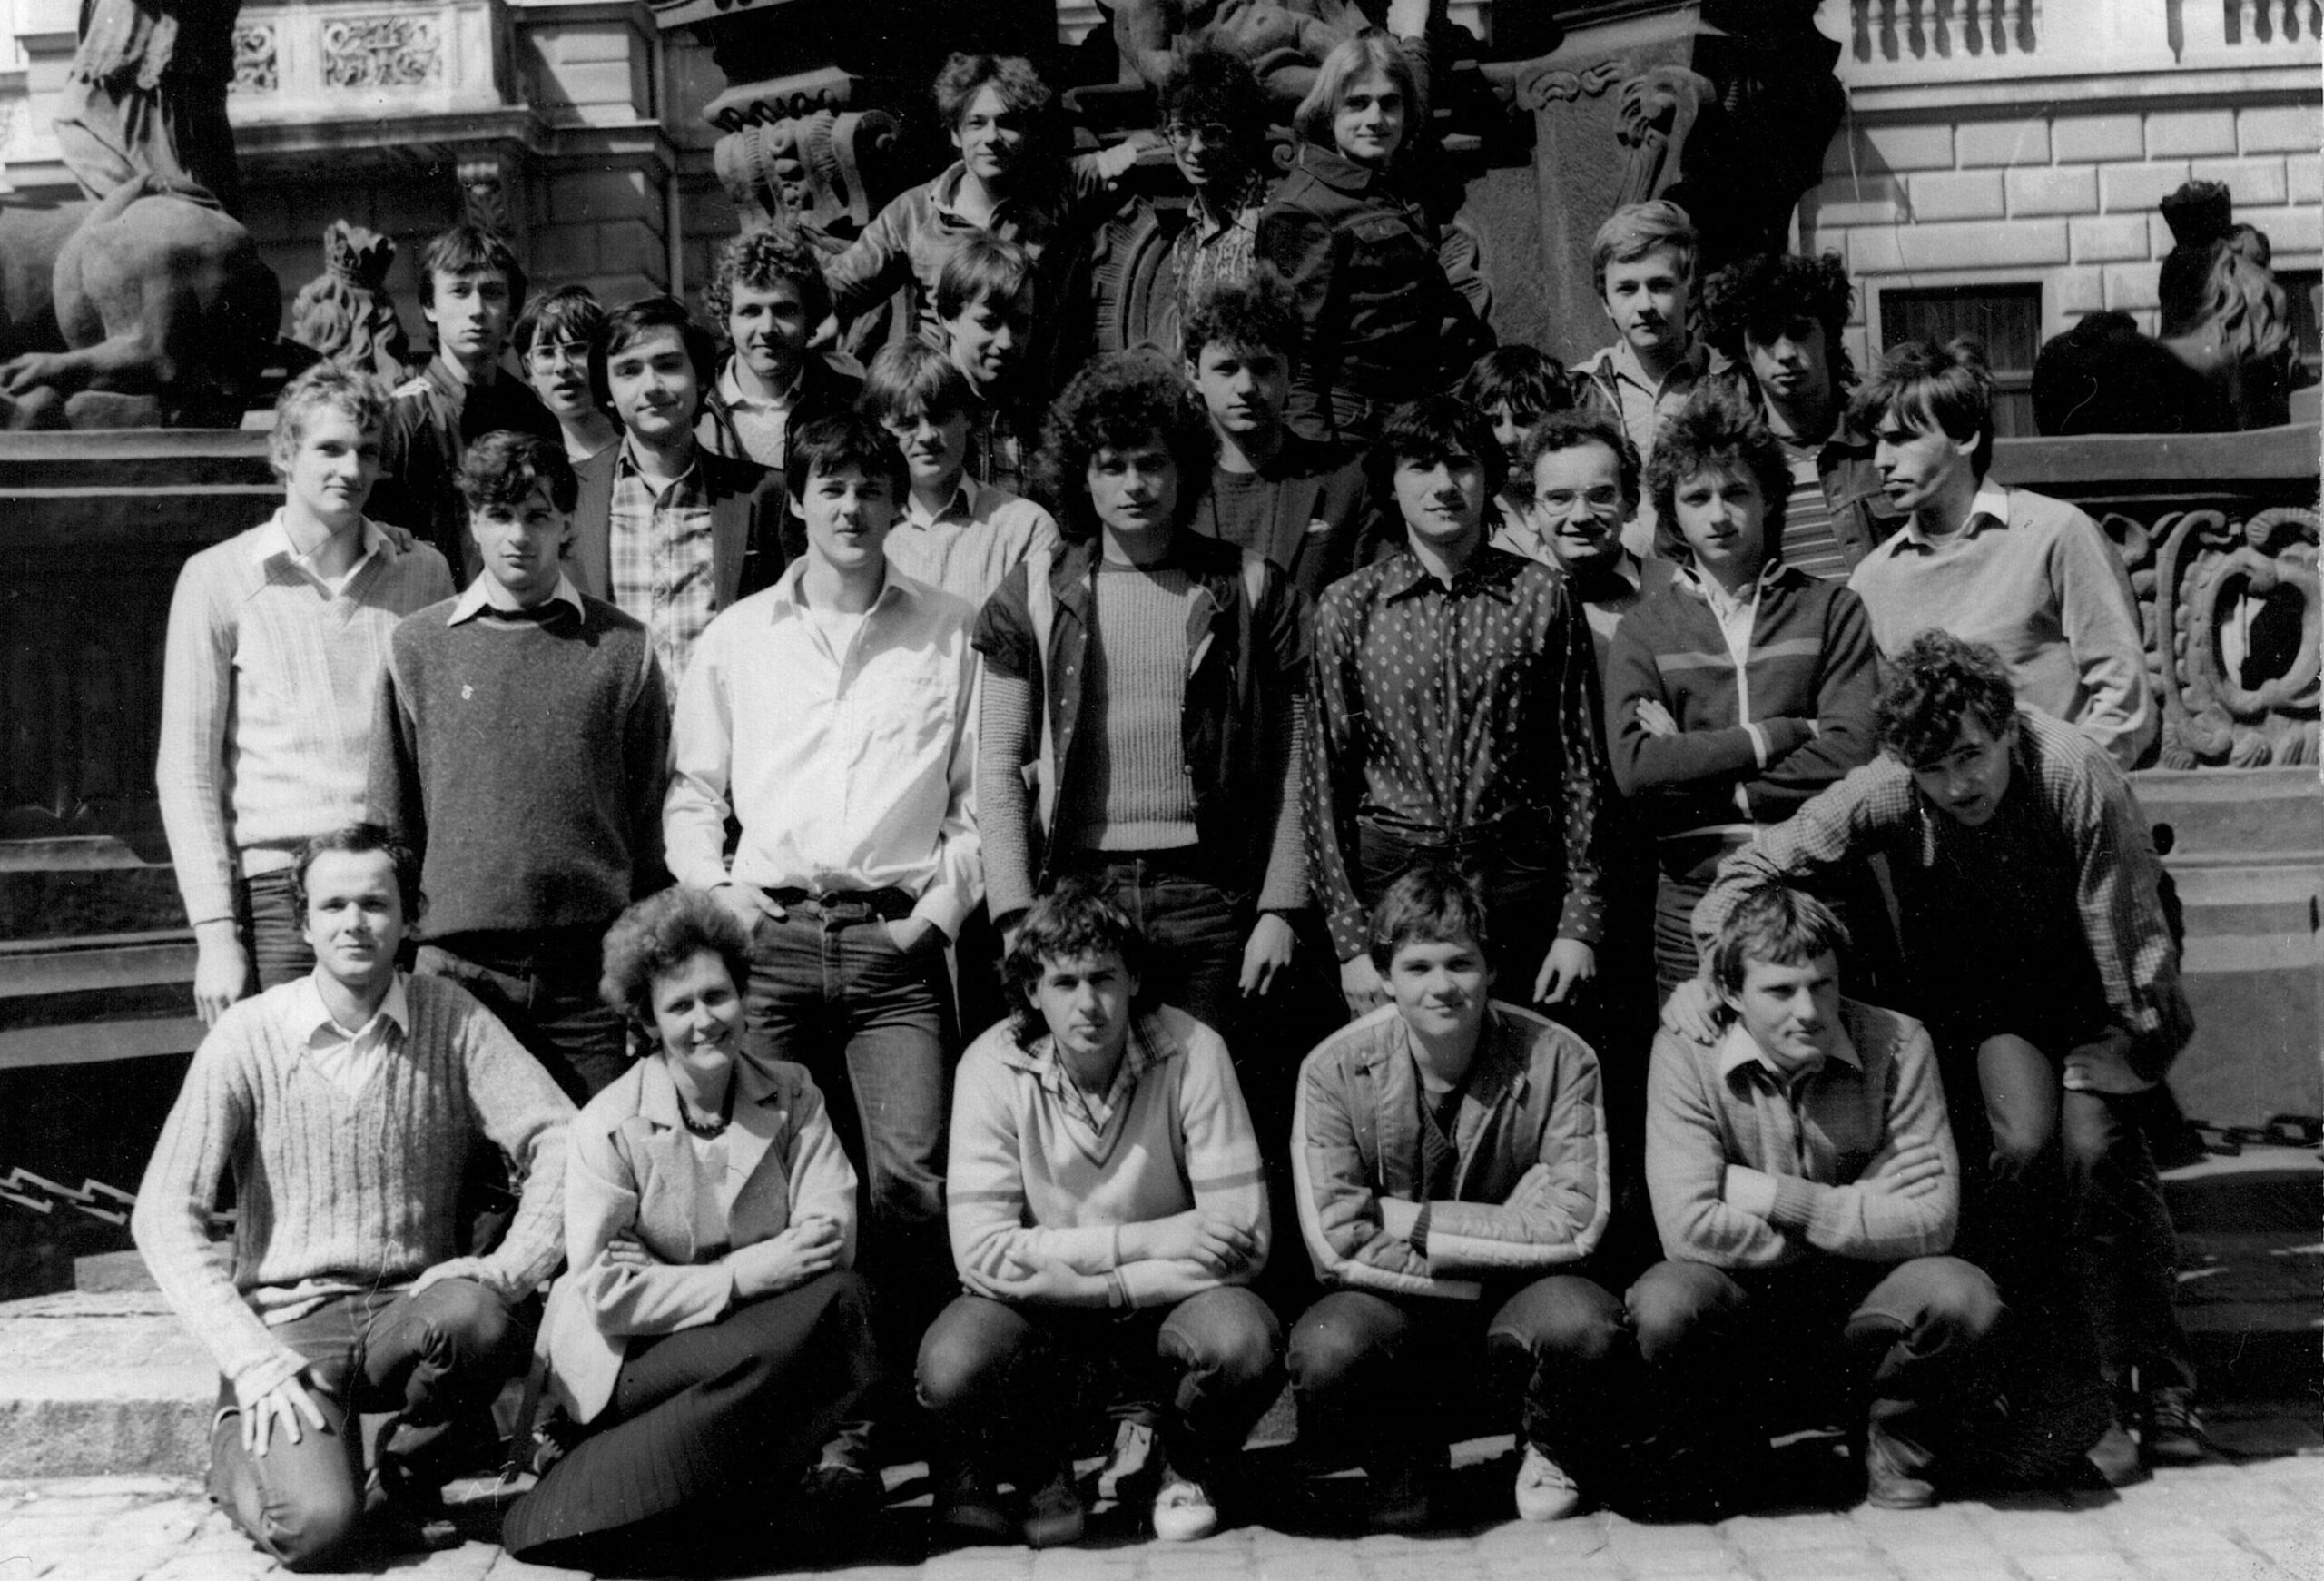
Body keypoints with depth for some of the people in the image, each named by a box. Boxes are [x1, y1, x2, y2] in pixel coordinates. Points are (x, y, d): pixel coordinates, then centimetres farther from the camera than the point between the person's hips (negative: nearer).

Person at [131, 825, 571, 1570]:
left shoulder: (449, 1018, 0)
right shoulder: (249, 1035, -3)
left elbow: (559, 1140, -6)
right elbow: (164, 1214, -6)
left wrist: (510, 1268, -23)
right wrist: (250, 1359, -17)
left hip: (411, 1309, 1)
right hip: (290, 1321, -1)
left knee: (480, 1316, -34)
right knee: (316, 1527, -25)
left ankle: (404, 1471, 0)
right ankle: (243, 1446, 13)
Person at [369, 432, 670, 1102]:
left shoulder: (623, 648, 4)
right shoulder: (417, 646, 7)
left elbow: (649, 814, 6)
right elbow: (391, 817, 10)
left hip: (591, 962, 0)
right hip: (456, 961, 1)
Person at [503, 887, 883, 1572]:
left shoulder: (793, 1097, 4)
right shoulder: (610, 1126, -6)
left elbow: (832, 1238, -7)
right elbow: (607, 1293, -13)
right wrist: (740, 1275, -22)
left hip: (759, 1328, 4)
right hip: (631, 1359, -4)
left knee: (843, 1296, -30)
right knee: (829, 1307, -31)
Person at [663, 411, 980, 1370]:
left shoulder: (950, 634, 10)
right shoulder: (736, 636, 14)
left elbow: (979, 794, 10)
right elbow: (690, 787, 16)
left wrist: (945, 903, 0)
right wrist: (711, 886, 2)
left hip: (897, 940, -1)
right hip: (767, 934, 1)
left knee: (912, 1174, -13)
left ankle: (896, 1380, 3)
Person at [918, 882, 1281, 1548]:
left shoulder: (1192, 1052, -15)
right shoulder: (994, 1066, -14)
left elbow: (1243, 1242, -16)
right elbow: (982, 1251, -20)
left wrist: (1109, 1286, -19)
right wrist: (1145, 1241, -23)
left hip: (1167, 1301, 0)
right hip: (1039, 1310, 0)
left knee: (1246, 1342, -32)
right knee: (951, 1366, -30)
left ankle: (1191, 1468, 5)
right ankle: (1039, 1473, 6)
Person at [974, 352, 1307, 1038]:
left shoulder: (1250, 590, 6)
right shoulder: (1035, 594, 6)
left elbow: (1291, 769, 5)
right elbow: (998, 769, 4)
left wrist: (1278, 909, -2)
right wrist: (1017, 917, -5)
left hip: (1207, 899, 0)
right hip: (1073, 889, 0)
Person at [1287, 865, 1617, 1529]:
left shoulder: (1559, 1060, -11)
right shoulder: (1335, 1070, -11)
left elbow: (1575, 1224, -18)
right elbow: (1334, 1248, -17)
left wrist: (1403, 1220, -19)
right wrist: (1507, 1234, -20)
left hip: (1517, 1301, 0)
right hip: (1394, 1306, 0)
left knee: (1580, 1322, -33)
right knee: (1324, 1351, -32)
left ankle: (1551, 1454, 4)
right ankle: (1399, 1456, 6)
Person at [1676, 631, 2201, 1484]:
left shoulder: (2078, 778, -29)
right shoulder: (1887, 791, -22)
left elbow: (2131, 941, -20)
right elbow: (1756, 866, -16)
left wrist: (2118, 1056, -18)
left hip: (2087, 992, -1)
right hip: (1977, 999, 1)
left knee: (2094, 1150, -23)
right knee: (2023, 1144, -24)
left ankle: (2159, 1387, -5)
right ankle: (2076, 1391, -9)